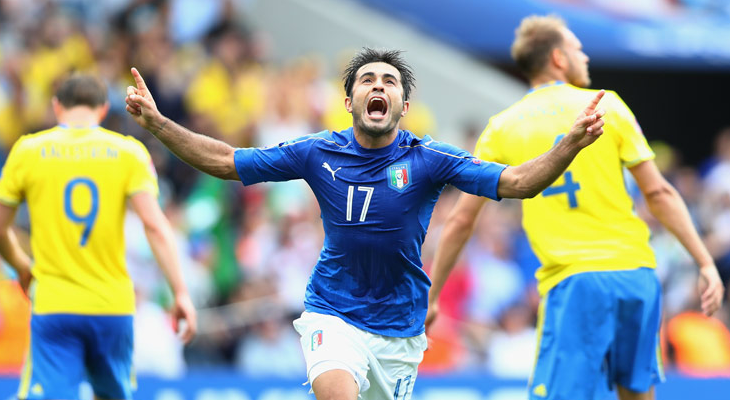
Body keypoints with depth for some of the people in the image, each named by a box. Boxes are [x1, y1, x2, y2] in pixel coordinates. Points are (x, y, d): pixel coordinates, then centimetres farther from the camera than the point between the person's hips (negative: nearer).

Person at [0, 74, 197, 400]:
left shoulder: (28, 151, 3)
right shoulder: (128, 152, 2)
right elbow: (154, 225, -8)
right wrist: (181, 292, -8)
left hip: (54, 308, -1)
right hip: (113, 307, 2)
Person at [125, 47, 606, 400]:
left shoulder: (428, 159, -8)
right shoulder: (319, 153, -4)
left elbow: (515, 182, -15)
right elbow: (225, 162, 2)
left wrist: (572, 143, -31)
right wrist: (156, 122, -6)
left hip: (400, 329, 2)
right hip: (333, 318, -2)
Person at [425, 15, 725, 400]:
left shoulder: (501, 129, 9)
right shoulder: (606, 105, 7)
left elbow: (461, 221, 11)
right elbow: (658, 193, 4)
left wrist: (429, 298, 20)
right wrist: (706, 263, 7)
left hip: (573, 282, -1)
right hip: (636, 272, 1)